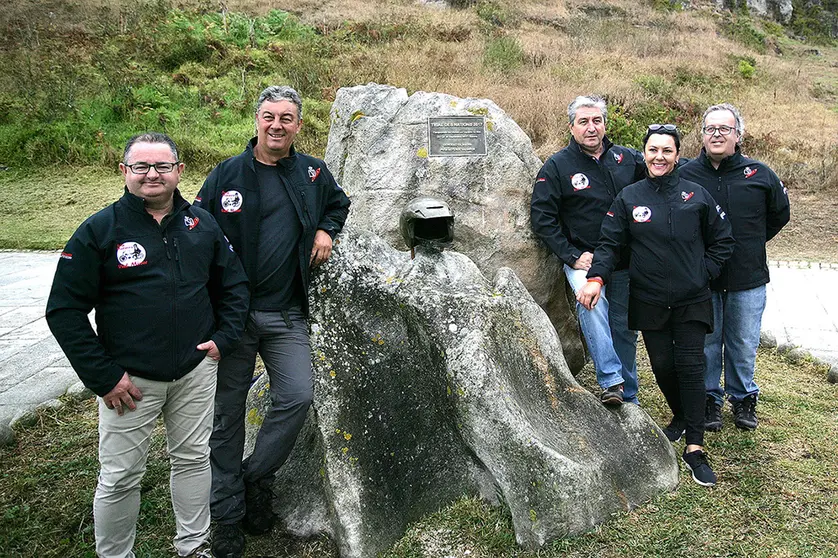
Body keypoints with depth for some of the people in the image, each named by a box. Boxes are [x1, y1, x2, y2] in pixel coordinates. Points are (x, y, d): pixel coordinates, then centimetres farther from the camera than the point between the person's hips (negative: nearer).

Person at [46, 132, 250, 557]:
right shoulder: (99, 231, -8)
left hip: (196, 371, 4)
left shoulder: (201, 224, 4)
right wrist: (103, 376, -12)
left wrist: (224, 338, 3)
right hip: (129, 379, -3)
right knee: (121, 478, 5)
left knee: (193, 459, 16)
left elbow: (233, 284, 16)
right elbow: (64, 310, -8)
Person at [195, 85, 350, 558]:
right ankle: (228, 515, 20)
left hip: (287, 315, 2)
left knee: (298, 397, -10)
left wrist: (327, 230, 6)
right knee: (228, 411, 5)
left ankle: (257, 476, 16)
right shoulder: (227, 174, -2)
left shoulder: (313, 173, 6)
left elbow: (339, 202, 28)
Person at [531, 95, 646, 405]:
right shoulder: (557, 166, -5)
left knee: (625, 330, 10)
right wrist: (571, 256, -15)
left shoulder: (627, 158, 5)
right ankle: (611, 381, -29)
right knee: (591, 301, -33)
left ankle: (628, 398, 25)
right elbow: (542, 217, -9)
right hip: (584, 260, -4)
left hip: (626, 263, 4)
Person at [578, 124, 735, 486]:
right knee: (662, 366, 8)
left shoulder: (696, 195, 2)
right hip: (649, 302, 1)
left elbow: (722, 241, 11)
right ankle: (681, 417, 36)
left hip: (691, 301, -1)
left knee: (690, 367, -7)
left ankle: (695, 448, -3)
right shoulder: (629, 198, 2)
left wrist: (704, 273, 0)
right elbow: (609, 243, 0)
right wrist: (596, 278, -16)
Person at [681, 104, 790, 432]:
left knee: (743, 344, 12)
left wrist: (751, 243, 12)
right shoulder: (686, 175, -5)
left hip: (748, 280, 1)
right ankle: (709, 398, 27)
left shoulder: (759, 175, -2)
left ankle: (743, 398, 31)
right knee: (706, 343, 10)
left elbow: (779, 214, 15)